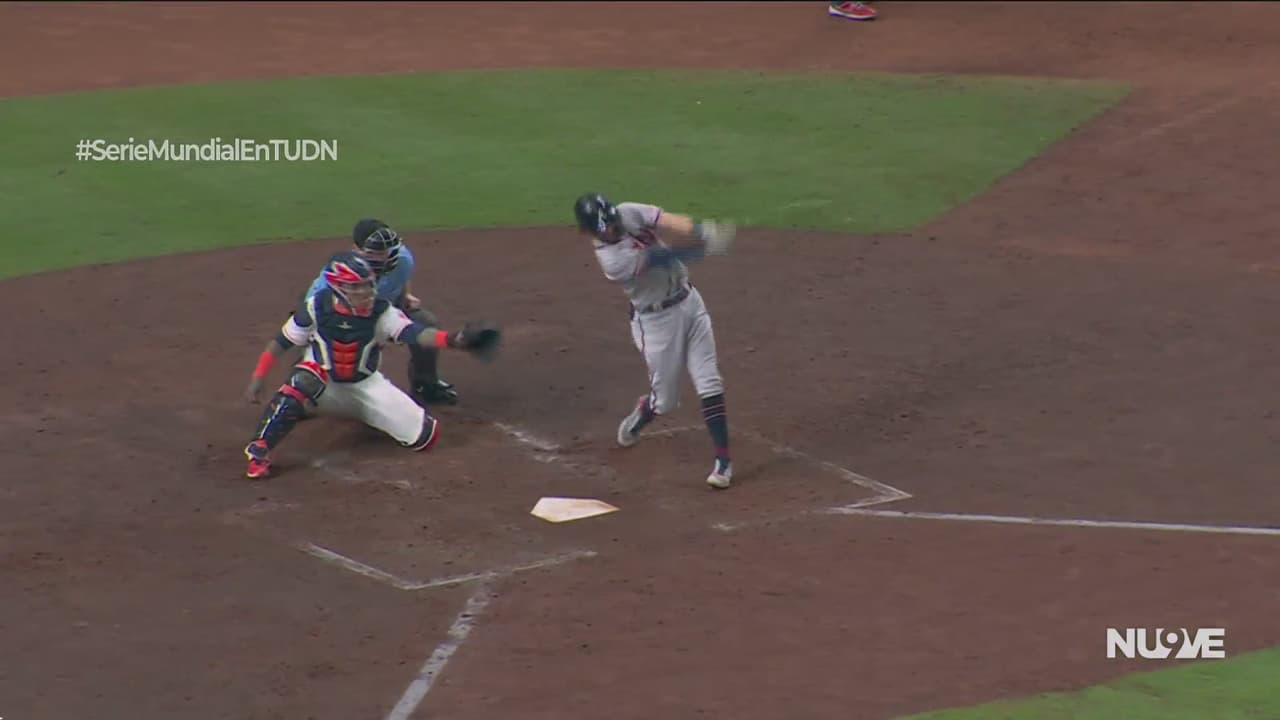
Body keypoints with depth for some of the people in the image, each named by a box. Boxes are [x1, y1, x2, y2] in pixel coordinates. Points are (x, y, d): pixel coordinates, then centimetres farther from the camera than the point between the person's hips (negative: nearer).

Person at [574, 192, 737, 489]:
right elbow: (658, 258, -33)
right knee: (665, 399, 7)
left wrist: (702, 231, -40)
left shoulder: (629, 213, -7)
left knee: (709, 385, -3)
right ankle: (637, 419, 43)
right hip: (657, 319, -4)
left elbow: (671, 221, -20)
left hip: (688, 301, 5)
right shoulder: (611, 260, -23)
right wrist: (705, 246, -43)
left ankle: (723, 461, 2)